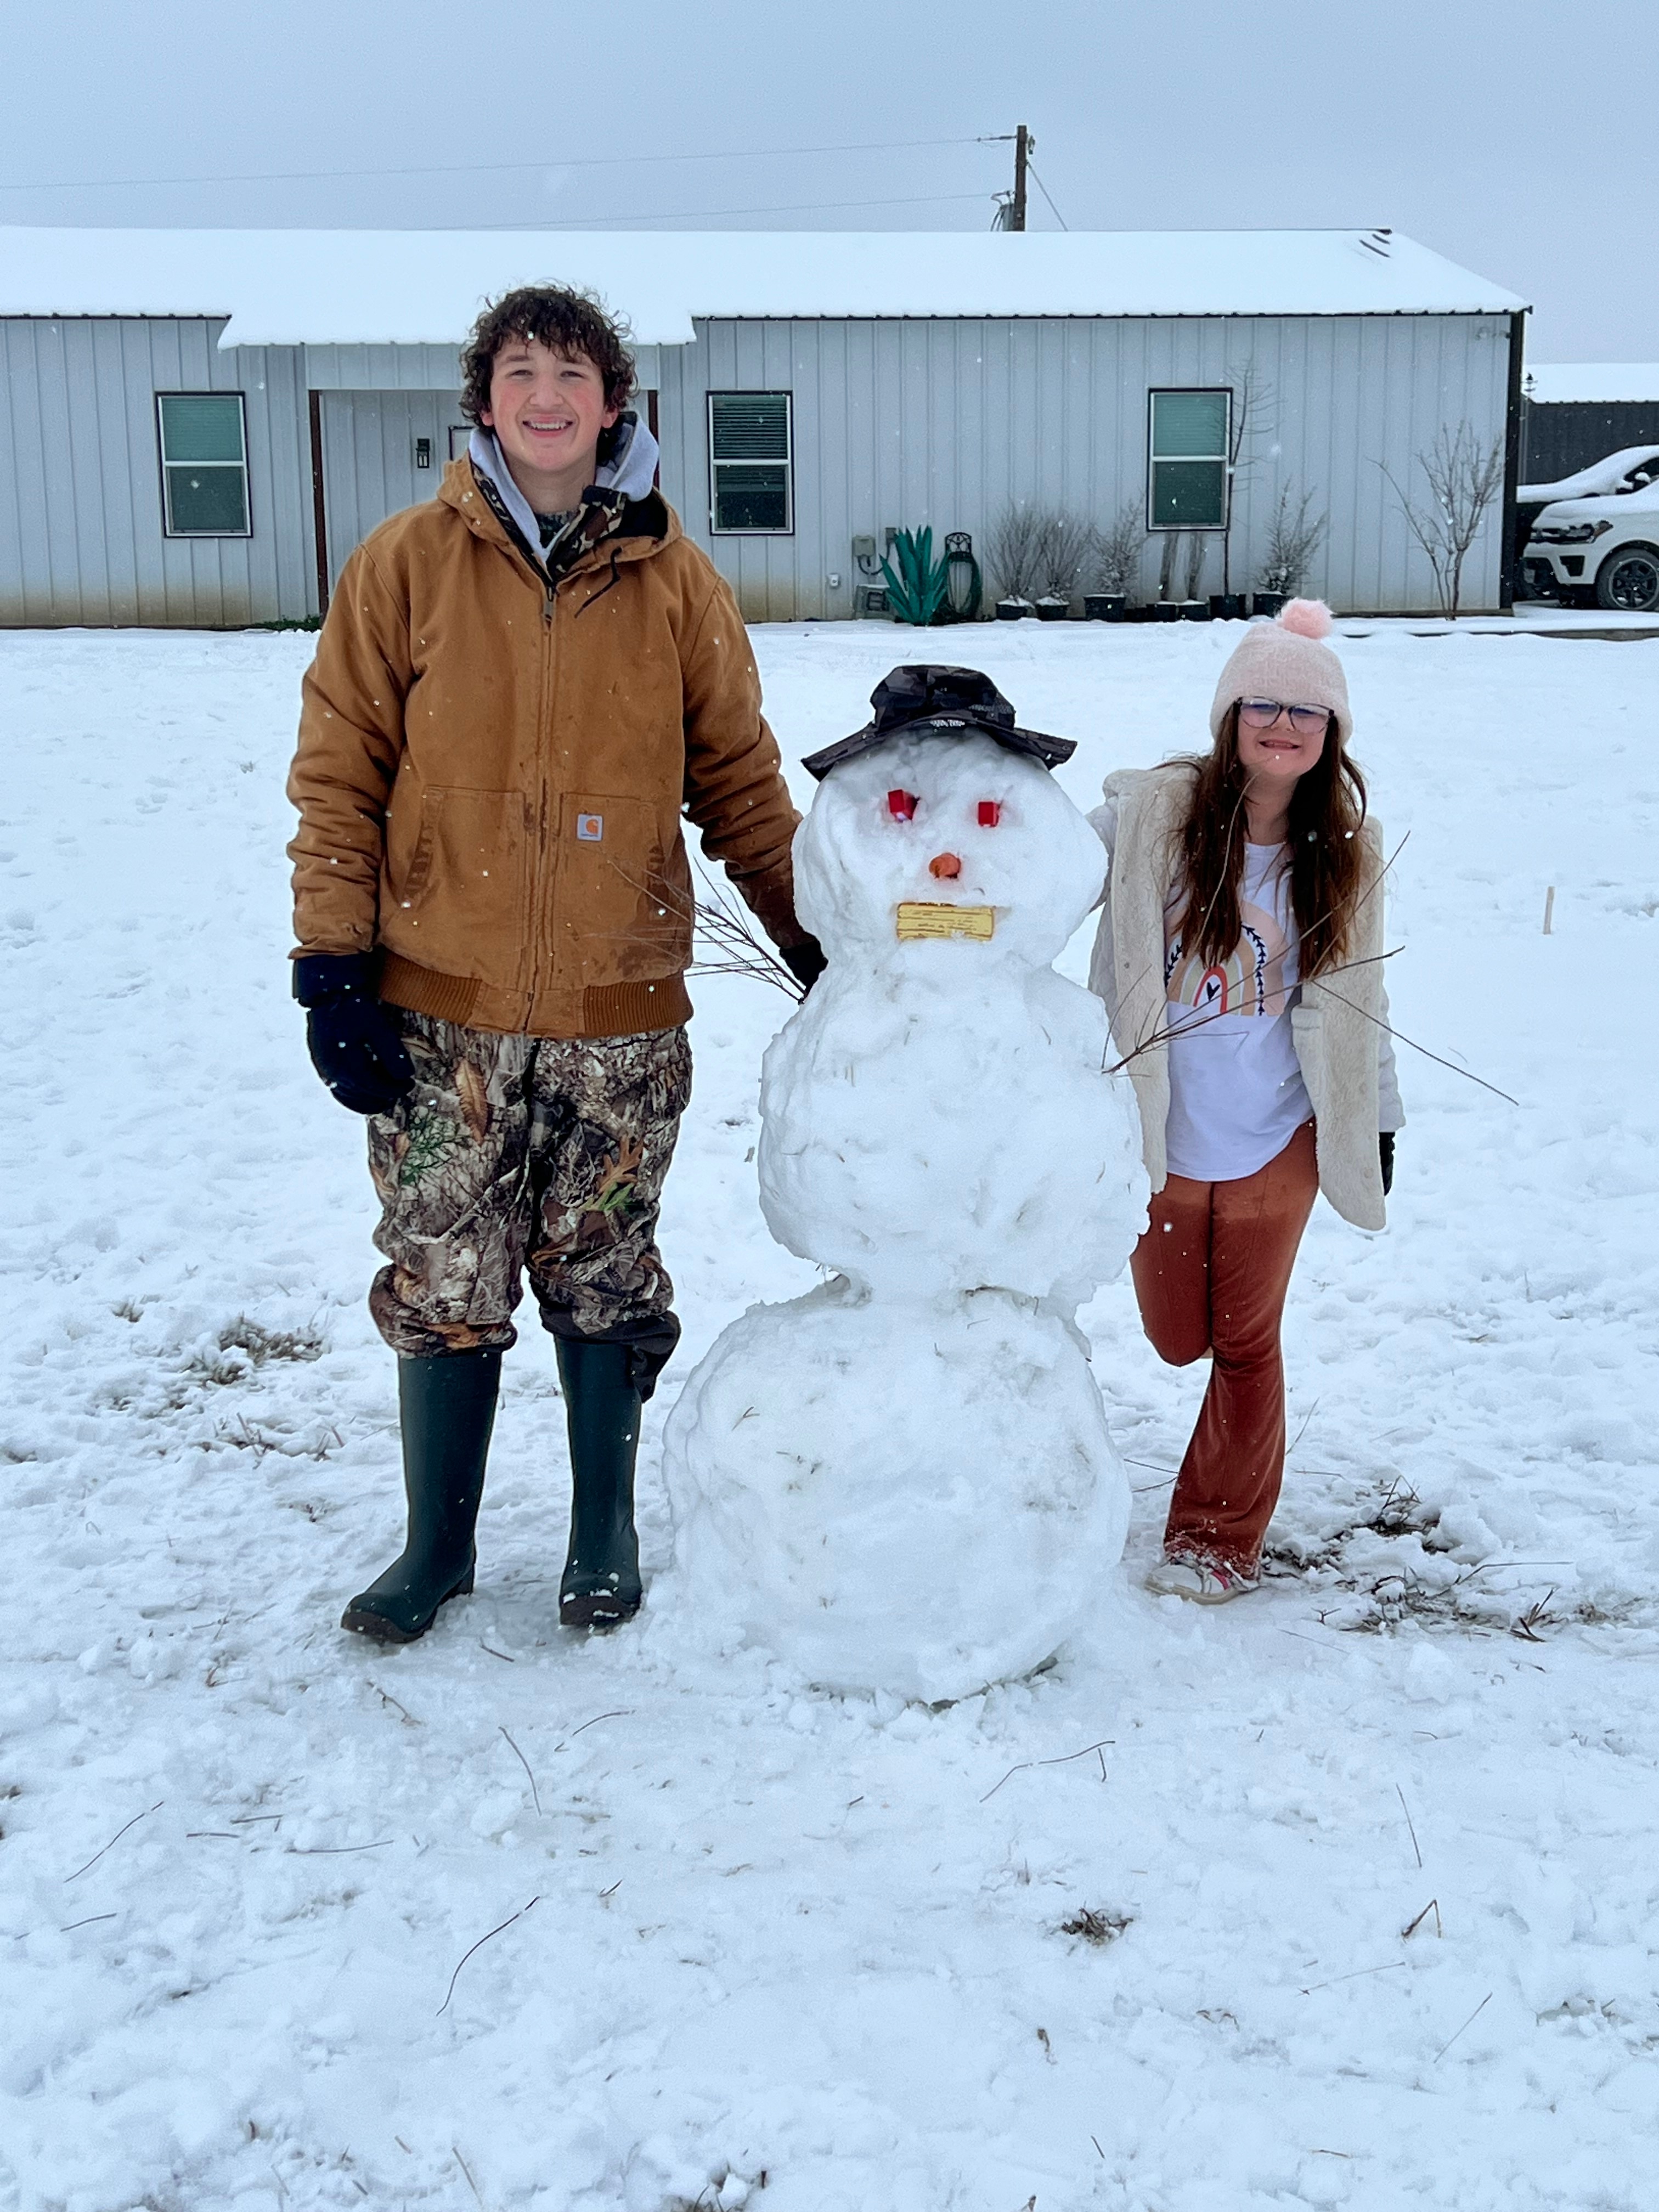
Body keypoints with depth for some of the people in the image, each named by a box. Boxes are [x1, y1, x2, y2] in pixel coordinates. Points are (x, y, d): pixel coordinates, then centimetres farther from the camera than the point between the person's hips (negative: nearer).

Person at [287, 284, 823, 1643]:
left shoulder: (675, 581, 3)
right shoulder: (408, 563, 0)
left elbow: (740, 781, 8)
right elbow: (339, 771, 1)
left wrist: (813, 941, 5)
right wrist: (333, 964, -5)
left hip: (620, 1017, 1)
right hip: (440, 1012, 0)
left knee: (603, 1286, 11)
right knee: (444, 1289, 7)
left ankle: (606, 1535, 31)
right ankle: (438, 1549, 27)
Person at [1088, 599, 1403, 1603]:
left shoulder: (1345, 850, 2)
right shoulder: (1151, 814, -9)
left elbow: (1354, 1002, 11)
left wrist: (1378, 1121, 15)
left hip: (1274, 1141, 1)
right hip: (1158, 1134, -1)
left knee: (1244, 1340, 7)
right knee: (1179, 1335, 7)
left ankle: (1220, 1534, 23)